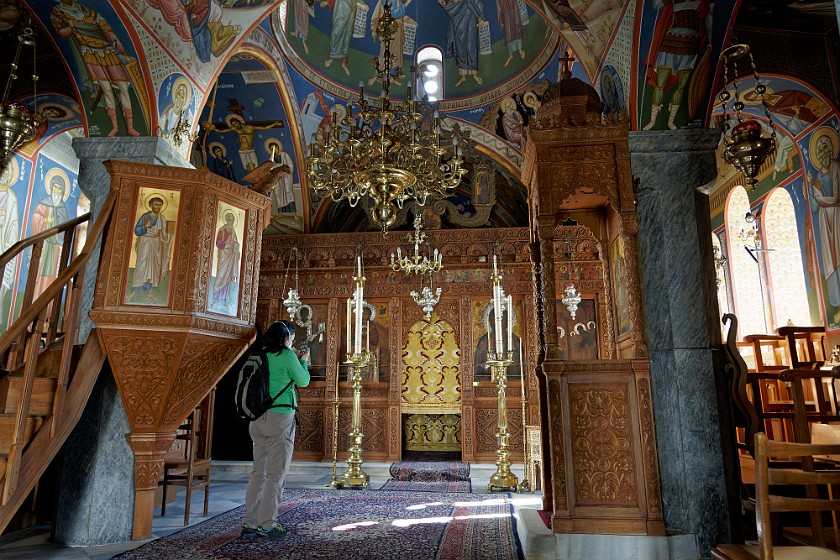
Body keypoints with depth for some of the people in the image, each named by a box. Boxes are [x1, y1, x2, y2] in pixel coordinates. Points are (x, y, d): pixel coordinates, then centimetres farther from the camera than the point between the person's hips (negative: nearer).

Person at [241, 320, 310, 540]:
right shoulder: (286, 355, -9)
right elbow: (303, 381, 0)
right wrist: (303, 361, 15)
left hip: (258, 418, 7)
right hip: (279, 416, -7)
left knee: (258, 471, 12)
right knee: (276, 473, 0)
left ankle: (249, 523, 16)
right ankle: (266, 525, 4)